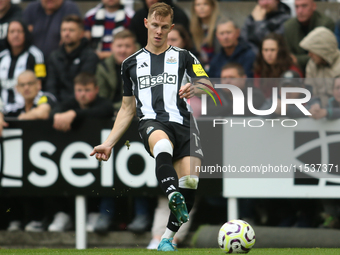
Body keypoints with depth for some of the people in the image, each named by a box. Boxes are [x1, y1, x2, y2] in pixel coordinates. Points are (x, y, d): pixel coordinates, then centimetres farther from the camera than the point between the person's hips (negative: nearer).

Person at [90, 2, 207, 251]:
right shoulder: (132, 63, 25)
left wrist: (195, 89, -19)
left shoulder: (184, 57, 19)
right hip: (152, 122, -1)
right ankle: (175, 201, -64)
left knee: (190, 180, -21)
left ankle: (167, 238, -7)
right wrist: (109, 144, 22)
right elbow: (128, 109, 29)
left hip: (183, 122, 1)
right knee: (163, 145, -39)